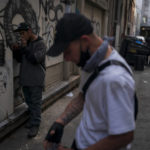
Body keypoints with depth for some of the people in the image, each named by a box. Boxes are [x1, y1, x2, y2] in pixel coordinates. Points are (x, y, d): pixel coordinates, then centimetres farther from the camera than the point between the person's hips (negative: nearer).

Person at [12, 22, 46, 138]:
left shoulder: (40, 44, -10)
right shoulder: (24, 43, 11)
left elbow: (35, 59, -22)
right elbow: (20, 59, 17)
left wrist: (24, 47, -18)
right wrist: (16, 51, -2)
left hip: (36, 80, -7)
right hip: (25, 78, 7)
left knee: (35, 102, -2)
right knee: (29, 101, 15)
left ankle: (35, 125, 5)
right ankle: (32, 119, 30)